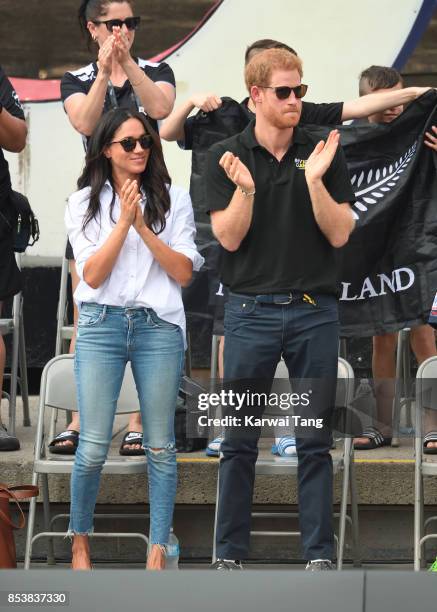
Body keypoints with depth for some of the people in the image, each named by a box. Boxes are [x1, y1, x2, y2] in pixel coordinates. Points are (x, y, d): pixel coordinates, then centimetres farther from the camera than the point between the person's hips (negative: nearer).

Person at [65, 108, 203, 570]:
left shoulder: (173, 200, 7)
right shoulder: (84, 203, 7)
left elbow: (184, 273, 0)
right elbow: (92, 275, -2)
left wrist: (144, 227, -10)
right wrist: (123, 221, -10)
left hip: (158, 327, 0)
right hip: (102, 325, 0)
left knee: (160, 446, 1)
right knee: (93, 448, -5)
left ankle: (158, 550, 8)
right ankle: (79, 539, 14)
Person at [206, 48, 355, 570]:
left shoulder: (324, 153, 4)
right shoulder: (225, 156, 1)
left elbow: (339, 234, -3)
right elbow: (229, 238, -5)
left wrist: (314, 179, -18)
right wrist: (245, 190, -22)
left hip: (314, 311, 1)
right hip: (251, 311, -1)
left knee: (314, 440, 3)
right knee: (239, 440, 3)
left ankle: (319, 552, 10)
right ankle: (230, 552, 11)